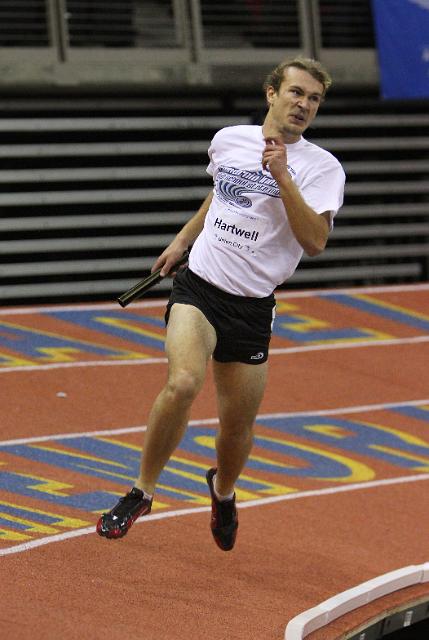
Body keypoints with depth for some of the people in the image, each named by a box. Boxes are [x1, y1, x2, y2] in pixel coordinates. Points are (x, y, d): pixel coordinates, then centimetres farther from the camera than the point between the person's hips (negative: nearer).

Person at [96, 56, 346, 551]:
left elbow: (314, 242, -18)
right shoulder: (228, 139, 7)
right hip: (198, 286, 1)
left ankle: (222, 489, 42)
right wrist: (182, 240, 30)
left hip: (252, 306, 0)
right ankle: (141, 492, -9)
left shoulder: (321, 167, -4)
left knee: (238, 425, 6)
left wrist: (282, 178, -23)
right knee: (183, 382, -26)